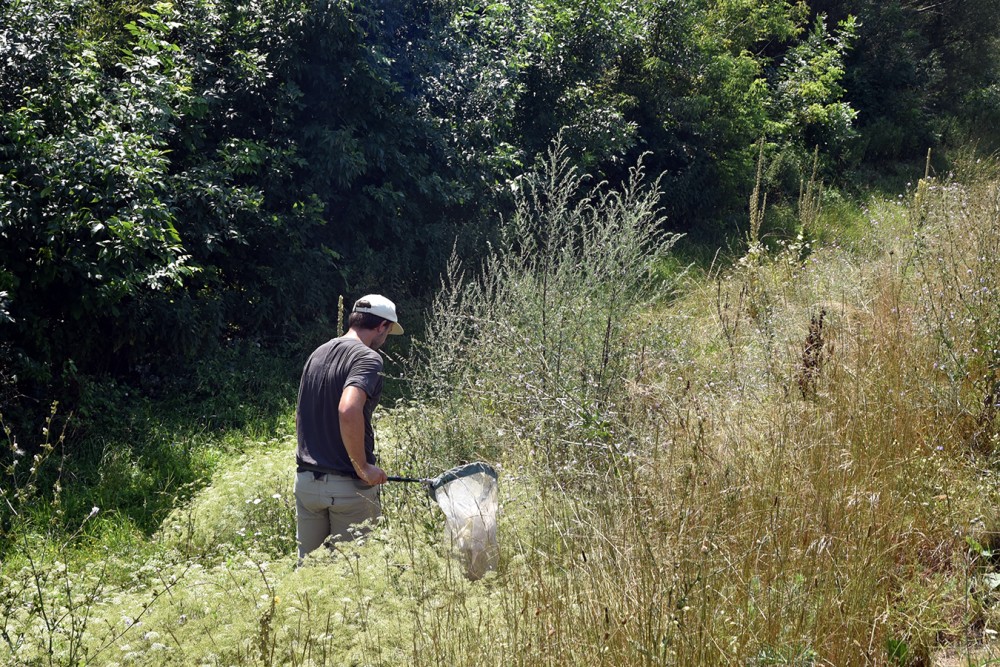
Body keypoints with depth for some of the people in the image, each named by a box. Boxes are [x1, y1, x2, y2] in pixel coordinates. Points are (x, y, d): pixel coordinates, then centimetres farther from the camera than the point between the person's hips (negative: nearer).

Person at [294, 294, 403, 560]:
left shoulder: (317, 354, 13)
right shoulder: (367, 358, -12)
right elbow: (348, 410, -29)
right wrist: (363, 466, -20)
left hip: (306, 479, 7)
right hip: (348, 485, -7)